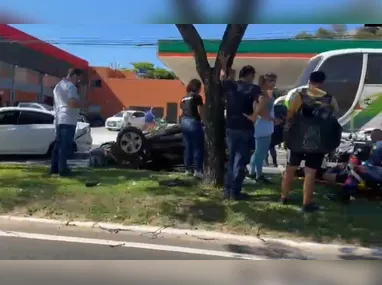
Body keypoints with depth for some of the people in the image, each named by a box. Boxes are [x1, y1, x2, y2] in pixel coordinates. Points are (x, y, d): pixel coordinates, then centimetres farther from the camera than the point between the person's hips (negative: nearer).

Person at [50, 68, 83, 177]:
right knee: (65, 146, -7)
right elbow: (72, 103, -24)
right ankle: (63, 169, -5)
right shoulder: (70, 86, -12)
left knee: (58, 144, 12)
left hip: (59, 119, 10)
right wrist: (80, 104, -7)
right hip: (68, 120, -9)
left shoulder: (58, 85, 20)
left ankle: (54, 168, 16)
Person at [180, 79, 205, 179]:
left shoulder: (184, 98, 16)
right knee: (198, 147, -2)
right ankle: (197, 170, -5)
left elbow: (182, 111, 14)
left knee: (188, 147, 11)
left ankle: (188, 169, 13)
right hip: (193, 122, -7)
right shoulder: (197, 96, -4)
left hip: (184, 122, 7)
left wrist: (183, 121, 19)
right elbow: (200, 112, -8)